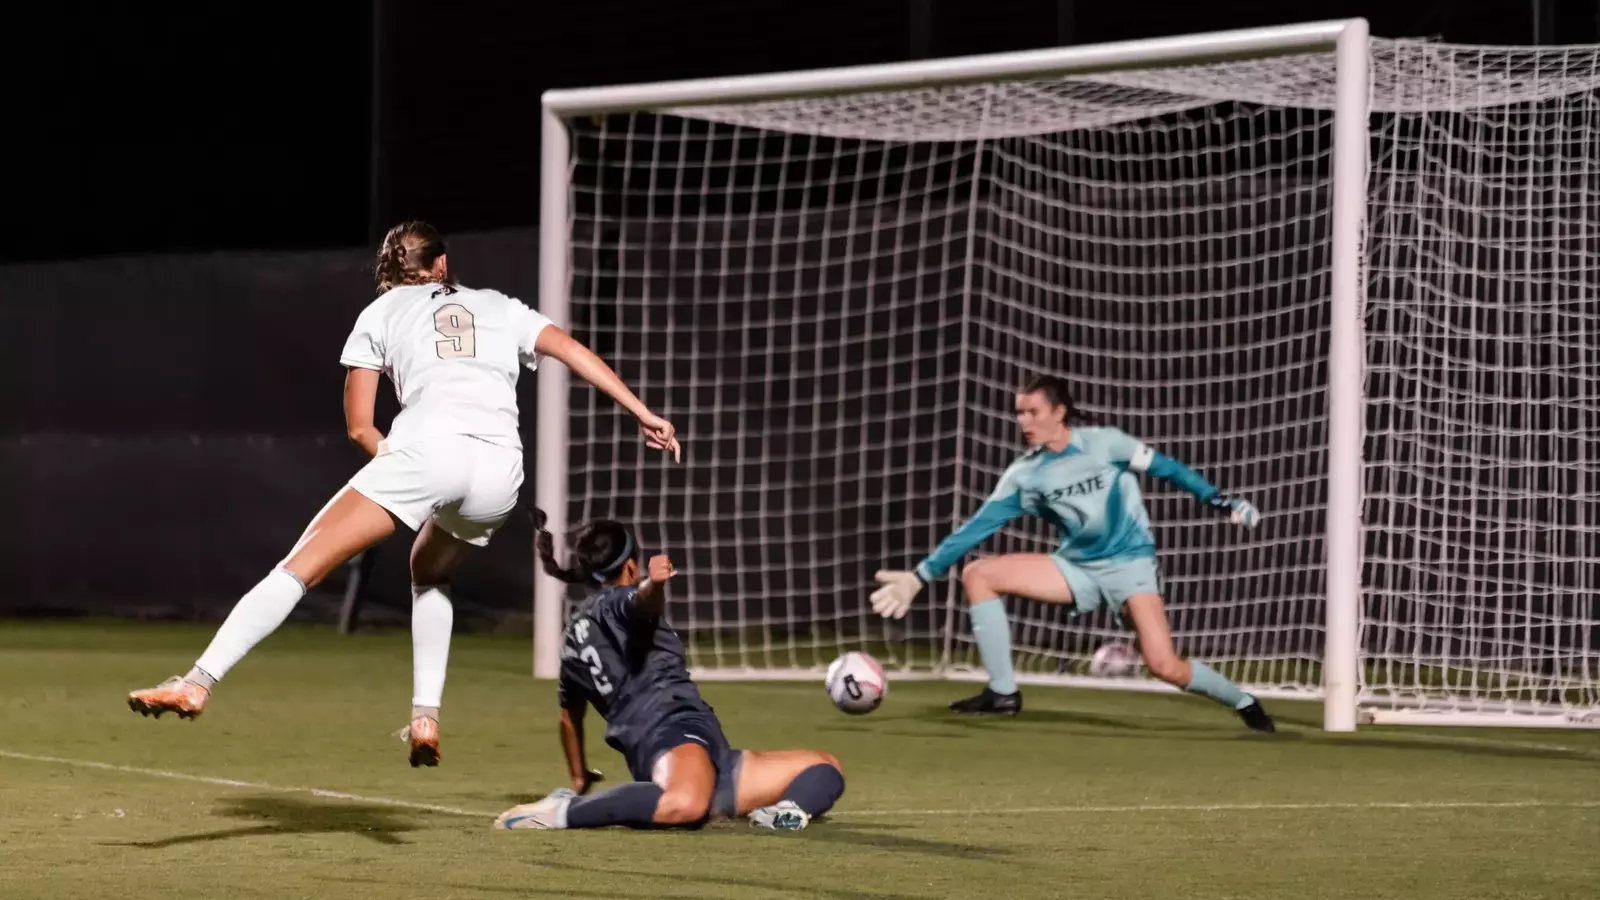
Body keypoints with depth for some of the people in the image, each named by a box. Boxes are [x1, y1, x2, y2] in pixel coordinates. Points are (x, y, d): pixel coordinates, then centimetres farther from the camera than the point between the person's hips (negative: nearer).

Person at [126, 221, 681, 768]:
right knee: (429, 574, 32)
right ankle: (425, 717, 18)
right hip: (500, 469, 3)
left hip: (427, 450, -3)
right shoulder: (500, 308, 30)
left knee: (300, 567, -5)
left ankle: (198, 683, -18)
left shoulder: (381, 313, 23)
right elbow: (573, 351, 19)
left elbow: (359, 426, 18)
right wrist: (644, 414, 17)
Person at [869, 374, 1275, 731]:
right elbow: (977, 525, -3)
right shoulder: (1024, 475, -2)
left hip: (1130, 562, -4)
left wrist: (1218, 500, -6)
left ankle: (1243, 703, 6)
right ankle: (1003, 693, -8)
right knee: (978, 575, -11)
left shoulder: (1103, 443, -12)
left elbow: (1165, 467, -2)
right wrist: (921, 576, -7)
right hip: (1077, 567, 4)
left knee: (1165, 666, -22)